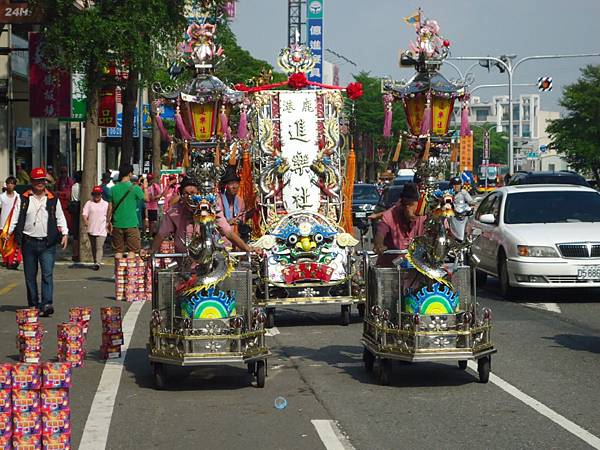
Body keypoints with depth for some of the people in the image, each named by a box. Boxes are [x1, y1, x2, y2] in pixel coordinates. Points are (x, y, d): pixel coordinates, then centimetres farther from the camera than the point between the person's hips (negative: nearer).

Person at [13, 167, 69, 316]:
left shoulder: (53, 199, 8)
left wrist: (64, 233, 0)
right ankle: (33, 305, 15)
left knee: (47, 274, -12)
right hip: (29, 242, 2)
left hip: (47, 243, -1)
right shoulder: (24, 199, 7)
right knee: (30, 276, 6)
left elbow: (60, 217, 12)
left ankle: (47, 304, -17)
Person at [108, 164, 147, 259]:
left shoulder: (114, 188, 1)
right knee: (132, 250, 2)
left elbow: (110, 207, 5)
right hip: (131, 224, -4)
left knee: (118, 250, 9)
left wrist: (109, 221, 17)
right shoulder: (134, 188, -9)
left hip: (117, 224, 4)